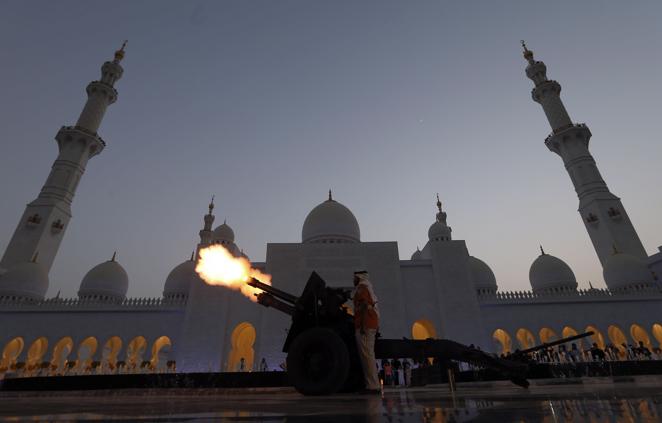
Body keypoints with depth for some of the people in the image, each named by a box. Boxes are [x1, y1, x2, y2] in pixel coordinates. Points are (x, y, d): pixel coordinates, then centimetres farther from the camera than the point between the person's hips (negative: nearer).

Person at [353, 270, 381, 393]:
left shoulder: (362, 288, -3)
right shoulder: (368, 289, 26)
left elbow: (364, 306, -15)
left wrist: (362, 326, -21)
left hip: (365, 326, -10)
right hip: (371, 325, 10)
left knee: (366, 355, -12)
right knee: (368, 355, 11)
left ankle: (372, 386, -13)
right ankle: (373, 385, 12)